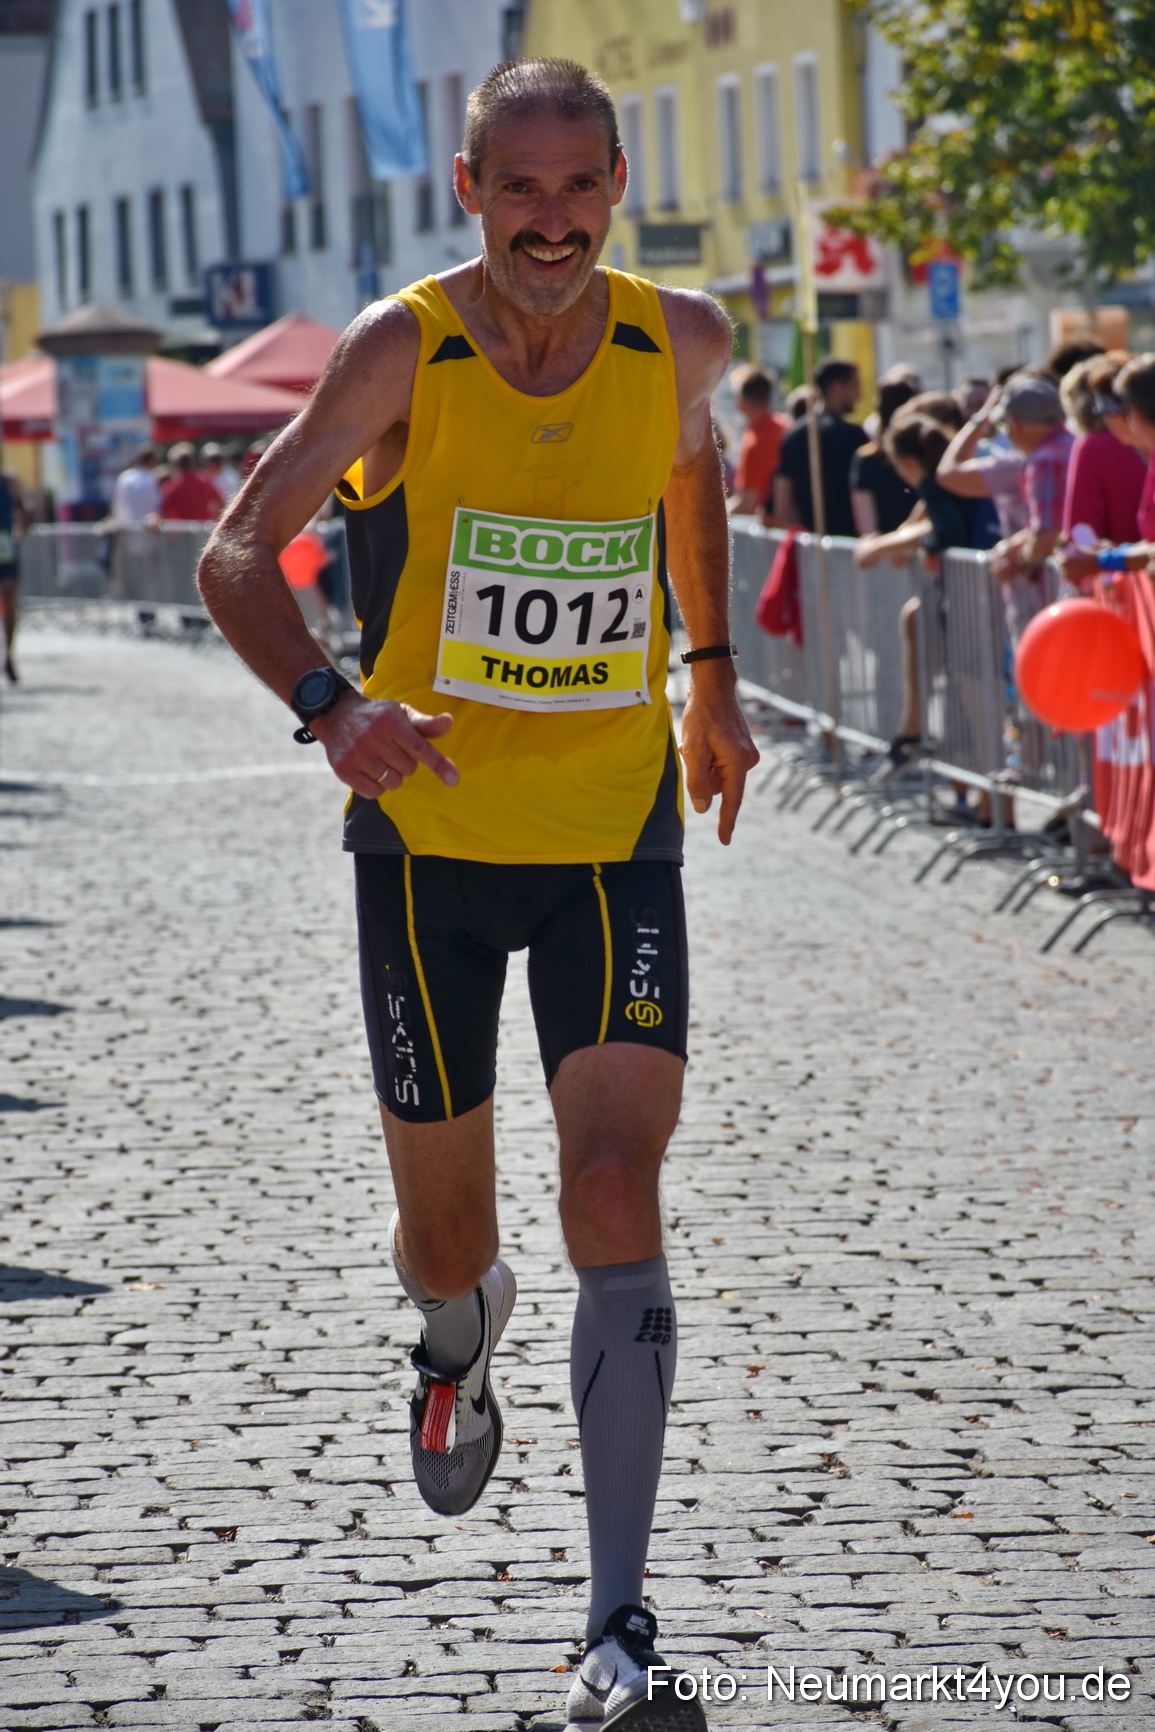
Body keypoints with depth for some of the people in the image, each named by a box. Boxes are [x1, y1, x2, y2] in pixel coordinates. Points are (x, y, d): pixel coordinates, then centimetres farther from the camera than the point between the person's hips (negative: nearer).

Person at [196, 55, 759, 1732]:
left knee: (618, 1196, -16)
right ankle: (458, 1343, 51)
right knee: (445, 1235, 10)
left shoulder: (679, 342, -3)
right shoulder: (403, 350, -12)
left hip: (614, 837, 1)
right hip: (431, 836, -1)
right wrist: (330, 704, -33)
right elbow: (237, 554, -14)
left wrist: (713, 677, 23)